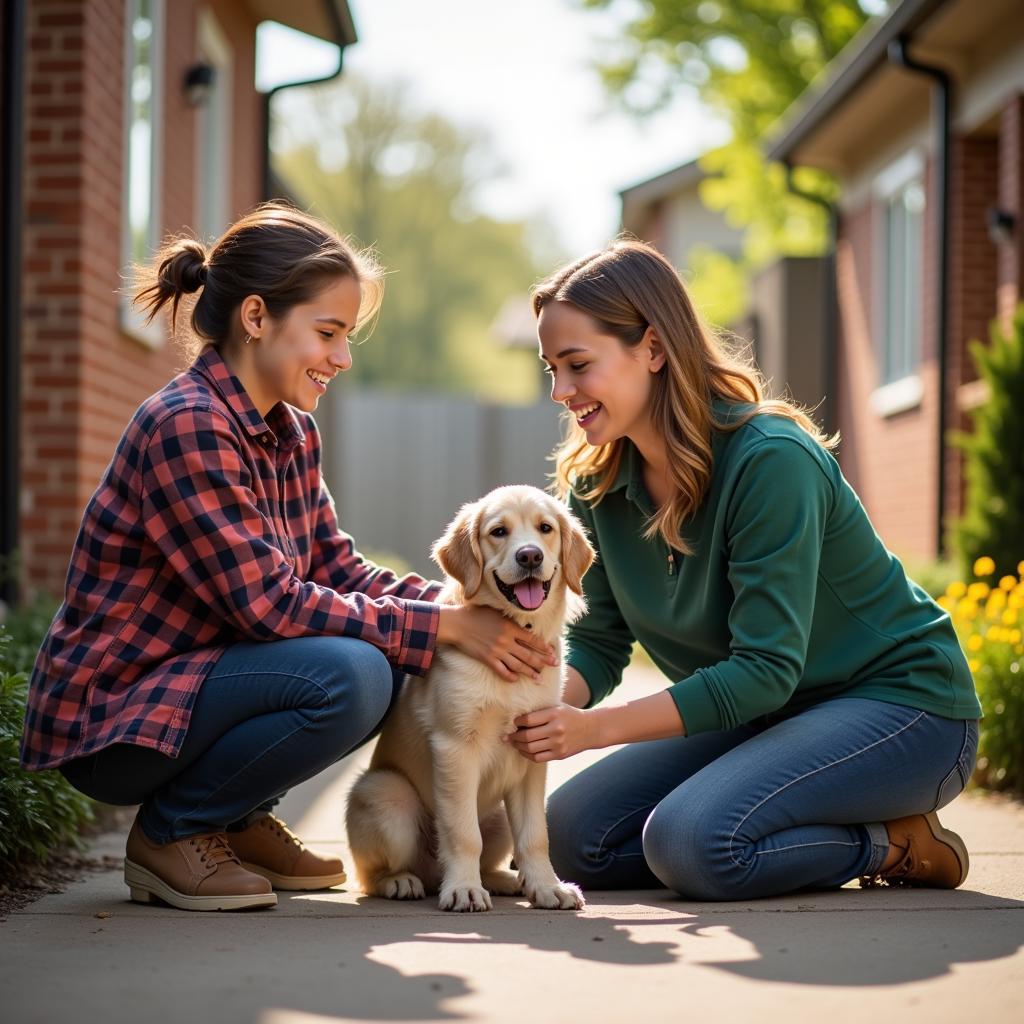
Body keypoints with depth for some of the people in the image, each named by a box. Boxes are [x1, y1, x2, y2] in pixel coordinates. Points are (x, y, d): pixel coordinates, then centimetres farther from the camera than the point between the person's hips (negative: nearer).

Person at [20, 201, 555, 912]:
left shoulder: (291, 432, 7)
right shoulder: (185, 426, -22)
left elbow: (338, 571, 6)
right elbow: (269, 604, -25)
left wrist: (467, 604, -10)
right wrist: (445, 626, -22)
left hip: (196, 677, 9)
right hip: (110, 716, -9)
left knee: (400, 657, -2)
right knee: (349, 674, -28)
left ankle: (239, 817, 10)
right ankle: (170, 830, -6)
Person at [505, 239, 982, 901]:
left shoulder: (770, 461, -25)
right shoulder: (599, 484, -2)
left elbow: (766, 669, -27)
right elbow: (598, 644, 0)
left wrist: (597, 727, -31)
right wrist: (542, 704, -24)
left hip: (902, 704, -8)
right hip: (762, 715, 8)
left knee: (692, 842, -30)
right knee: (572, 836, -6)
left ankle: (896, 844, -5)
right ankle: (828, 837, 3)